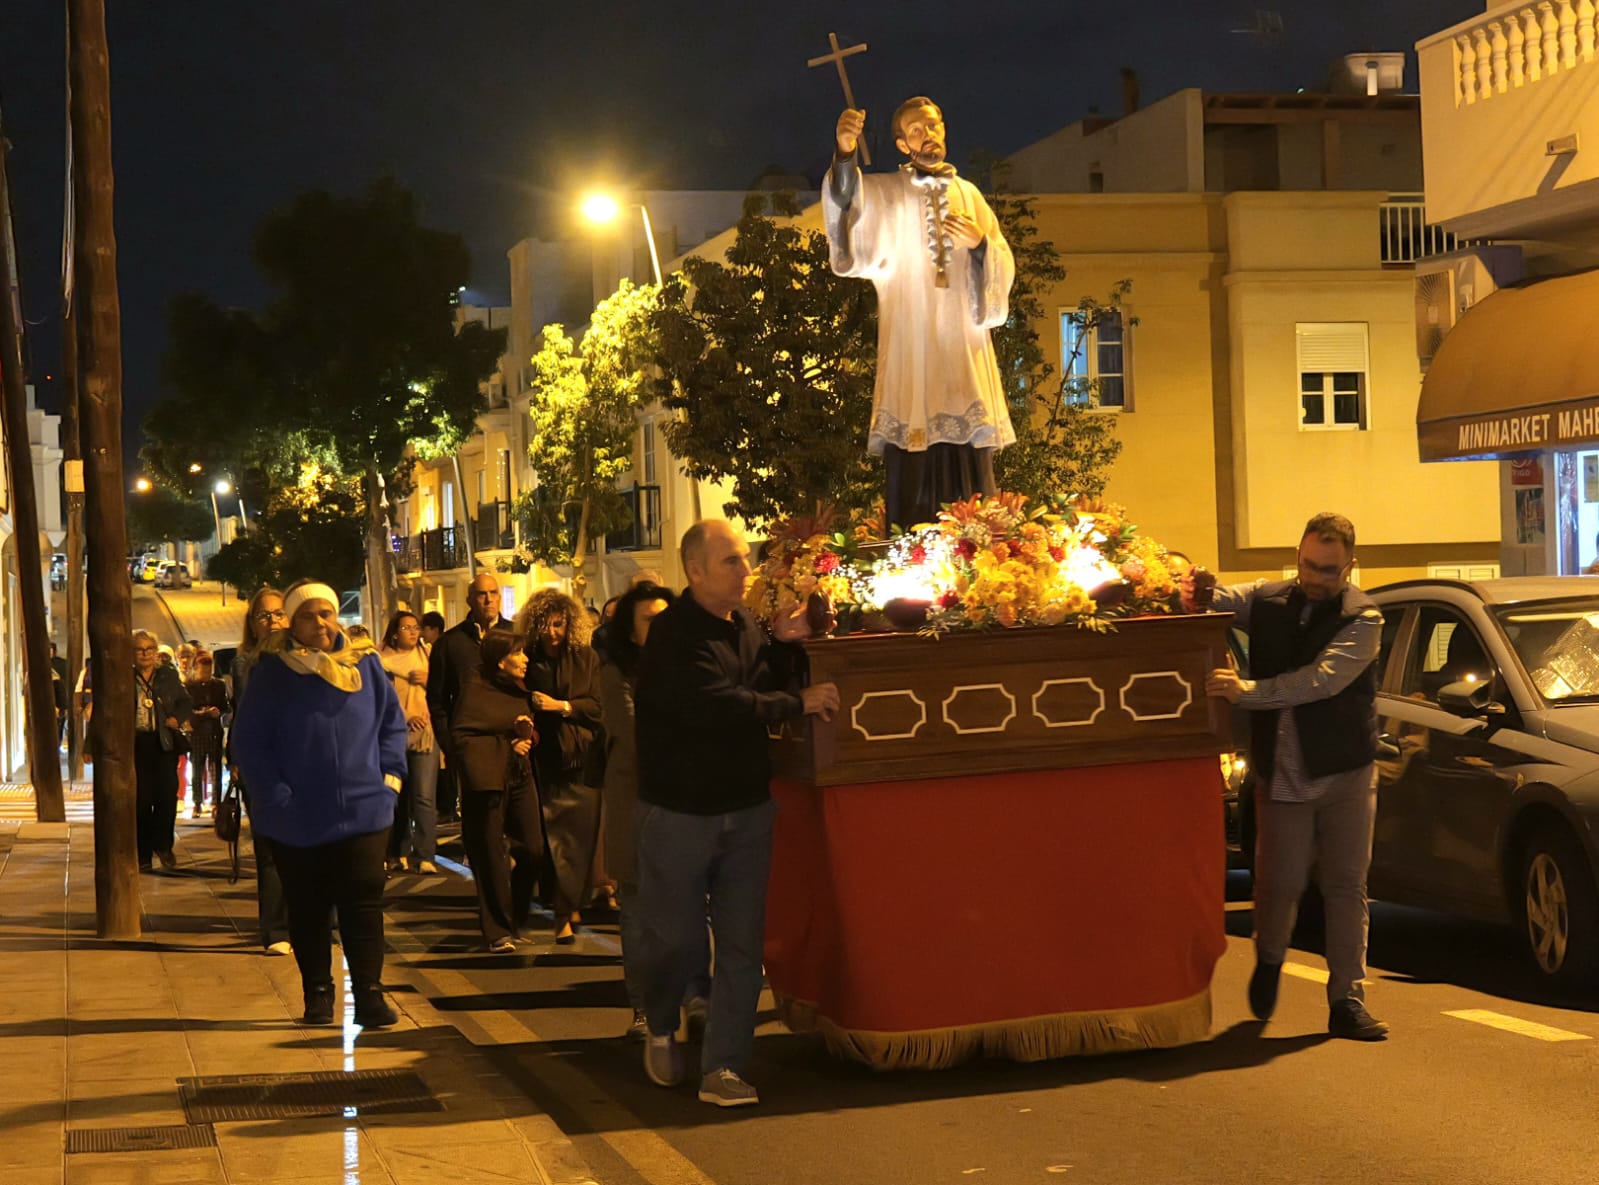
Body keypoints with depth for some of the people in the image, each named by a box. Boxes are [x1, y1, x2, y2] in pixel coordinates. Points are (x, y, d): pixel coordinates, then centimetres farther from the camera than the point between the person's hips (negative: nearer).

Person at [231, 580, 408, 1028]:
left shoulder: (365, 664, 5)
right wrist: (276, 794, -11)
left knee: (363, 903, -1)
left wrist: (389, 775, 0)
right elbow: (248, 742, -3)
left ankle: (369, 993, 1)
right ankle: (317, 994, 19)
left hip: (363, 811, 1)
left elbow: (393, 722, 12)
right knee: (307, 909, 9)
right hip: (297, 821, -1)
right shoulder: (272, 673, -2)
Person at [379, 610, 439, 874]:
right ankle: (399, 853, 14)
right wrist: (406, 718, -15)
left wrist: (429, 681, -6)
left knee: (424, 796, -9)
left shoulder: (426, 655, 12)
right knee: (398, 796, 3)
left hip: (425, 733, 1)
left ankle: (425, 856, -10)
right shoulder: (383, 660, 3)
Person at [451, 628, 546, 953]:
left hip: (520, 776, 6)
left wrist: (528, 731, -3)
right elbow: (460, 737, -12)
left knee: (533, 849, 1)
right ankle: (498, 931, 10)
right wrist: (506, 746, -15)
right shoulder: (475, 689, -8)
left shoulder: (519, 690, 13)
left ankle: (515, 919, 23)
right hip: (486, 780, -6)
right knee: (490, 858, 1)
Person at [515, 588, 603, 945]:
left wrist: (561, 706, -11)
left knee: (581, 835, -4)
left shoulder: (587, 658, 5)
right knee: (554, 838, -4)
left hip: (582, 760, 0)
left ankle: (566, 907, 3)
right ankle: (563, 912, 7)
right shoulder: (528, 661, 4)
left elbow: (598, 705, 0)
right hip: (546, 761, 0)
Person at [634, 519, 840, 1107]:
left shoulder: (744, 626, 7)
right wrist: (799, 702, -19)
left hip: (746, 809, 6)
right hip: (680, 811, -6)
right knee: (674, 937, 4)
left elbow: (769, 689, 11)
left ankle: (723, 1067, 5)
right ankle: (661, 1032, 32)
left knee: (741, 942, 1)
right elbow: (719, 707, -26)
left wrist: (785, 645, -6)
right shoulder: (673, 635, -16)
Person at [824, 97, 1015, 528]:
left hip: (963, 352, 3)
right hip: (909, 349, -3)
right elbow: (847, 203, -16)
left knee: (972, 481, 0)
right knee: (913, 474, -8)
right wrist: (844, 155, -34)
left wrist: (980, 243, -4)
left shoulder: (968, 194, 18)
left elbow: (1003, 267, 17)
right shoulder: (883, 193, 6)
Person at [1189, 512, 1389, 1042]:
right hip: (1281, 774, 2)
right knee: (1279, 883, 4)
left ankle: (1347, 1001, 6)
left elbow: (1322, 679, -21)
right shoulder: (1266, 600, 5)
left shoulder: (1362, 618, -8)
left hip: (1345, 773, -2)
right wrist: (1188, 592, -23)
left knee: (1347, 888, 0)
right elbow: (1213, 601, 2)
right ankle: (1270, 960, 33)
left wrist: (1247, 690, -29)